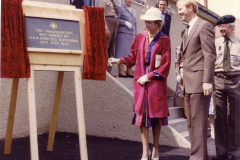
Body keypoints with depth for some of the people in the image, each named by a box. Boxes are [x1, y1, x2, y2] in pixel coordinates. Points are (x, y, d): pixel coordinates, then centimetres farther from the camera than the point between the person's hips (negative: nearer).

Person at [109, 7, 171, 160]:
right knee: (142, 114, 1)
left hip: (156, 82, -2)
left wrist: (148, 77, -10)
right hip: (141, 81, 2)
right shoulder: (140, 37, 5)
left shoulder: (164, 40, -4)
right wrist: (119, 60, -7)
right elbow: (134, 57, 9)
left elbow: (165, 65, -6)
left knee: (156, 114, 4)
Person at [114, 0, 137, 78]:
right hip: (123, 33, -6)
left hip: (132, 34, 6)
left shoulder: (133, 10, 23)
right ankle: (121, 71, -6)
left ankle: (129, 72, 9)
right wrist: (125, 22, -15)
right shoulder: (120, 8, 4)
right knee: (122, 52, -8)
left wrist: (135, 35, 18)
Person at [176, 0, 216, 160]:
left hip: (200, 82, -9)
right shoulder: (188, 30, 21)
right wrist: (184, 81, 15)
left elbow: (210, 55, -13)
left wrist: (207, 81, -20)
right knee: (192, 122, 11)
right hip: (189, 84, 9)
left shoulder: (204, 26, -6)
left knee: (199, 121, -7)